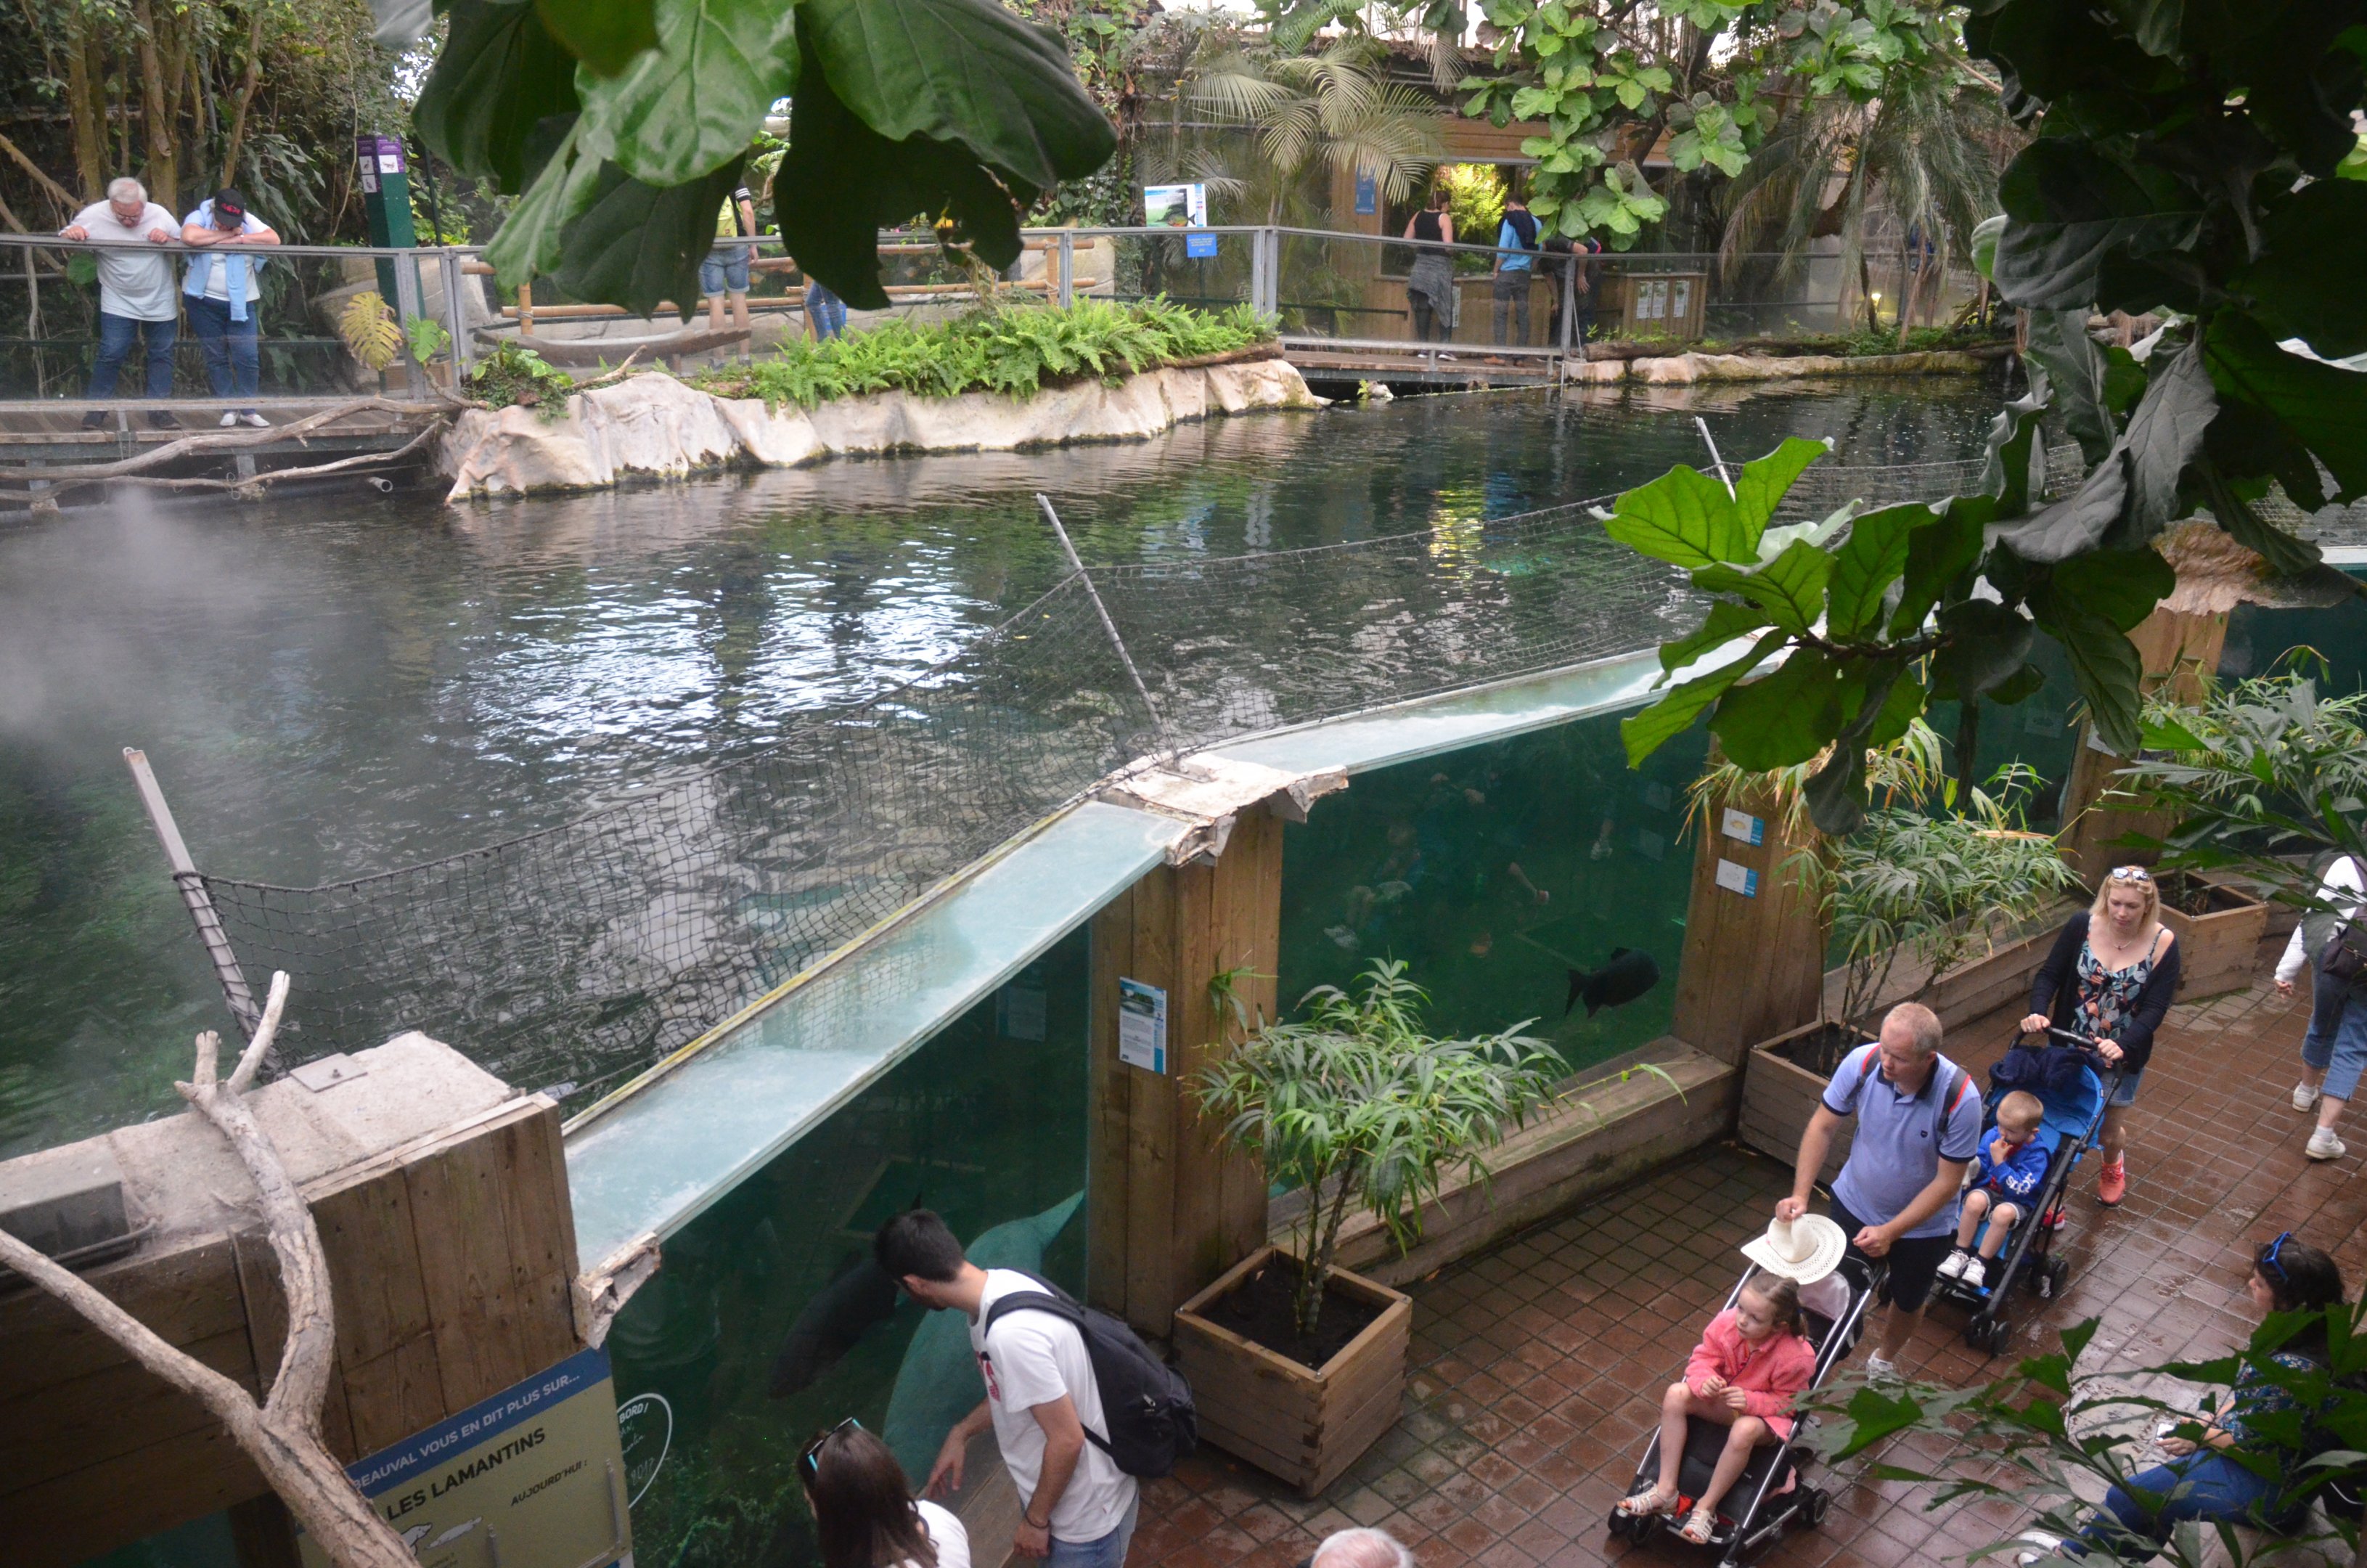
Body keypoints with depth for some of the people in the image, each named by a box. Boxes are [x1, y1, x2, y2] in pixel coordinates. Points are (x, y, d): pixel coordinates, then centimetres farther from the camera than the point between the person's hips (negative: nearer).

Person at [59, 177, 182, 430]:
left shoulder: (159, 216, -10)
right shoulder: (95, 215, -12)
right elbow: (62, 238, -3)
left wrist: (168, 240, -24)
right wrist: (70, 233, -26)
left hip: (160, 302, 1)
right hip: (118, 303, -1)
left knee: (161, 354, 7)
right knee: (110, 354, -4)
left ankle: (159, 409, 17)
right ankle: (98, 407, 9)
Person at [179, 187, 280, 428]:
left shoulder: (248, 221, 0)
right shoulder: (199, 217, -7)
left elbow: (274, 240, -16)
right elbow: (189, 237, -29)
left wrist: (238, 238, -20)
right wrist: (227, 235, -19)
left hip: (240, 303, 1)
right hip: (204, 302, -1)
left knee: (248, 357, -3)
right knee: (216, 358, 4)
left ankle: (248, 410, 9)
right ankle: (229, 409, 12)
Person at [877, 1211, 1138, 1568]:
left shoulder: (1011, 1333, -35)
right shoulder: (1000, 1285, -6)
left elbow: (1067, 1439, -29)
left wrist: (1035, 1519, -15)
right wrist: (960, 1433, 15)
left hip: (1085, 1512, -9)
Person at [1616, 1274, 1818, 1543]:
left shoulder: (1795, 1357, -28)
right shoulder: (1726, 1323, -19)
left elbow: (1787, 1402, -17)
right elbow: (1703, 1358, -6)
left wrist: (1751, 1401, -33)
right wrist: (1704, 1380, -29)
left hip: (1763, 1413, -5)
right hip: (1719, 1399, 5)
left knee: (1745, 1430, -39)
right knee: (1676, 1394, -22)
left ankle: (1706, 1507, -20)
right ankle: (1665, 1490, -17)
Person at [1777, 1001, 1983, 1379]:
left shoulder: (1960, 1099, -33)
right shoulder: (1863, 1062, -27)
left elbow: (1947, 1181, -23)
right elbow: (1822, 1126, -13)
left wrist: (1889, 1232, -27)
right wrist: (1800, 1195, -22)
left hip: (1921, 1224, -1)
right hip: (1854, 1204, 1)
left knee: (1908, 1301, 23)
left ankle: (1884, 1360, 53)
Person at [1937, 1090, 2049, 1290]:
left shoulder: (2036, 1154, -15)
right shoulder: (1994, 1136, -3)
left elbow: (2019, 1189, -22)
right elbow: (1980, 1168, 7)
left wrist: (1999, 1162, -26)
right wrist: (1972, 1164, -16)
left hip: (2017, 1202, -3)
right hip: (1988, 1190, 3)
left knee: (2004, 1213, -38)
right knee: (1975, 1200, -33)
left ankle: (1981, 1263, -21)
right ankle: (1961, 1254, -17)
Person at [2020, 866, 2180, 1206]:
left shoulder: (2162, 943, -13)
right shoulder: (2082, 926, -11)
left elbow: (2155, 1009, -16)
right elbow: (2049, 974, -6)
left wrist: (2123, 1046, -31)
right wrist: (2037, 1012, -24)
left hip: (2121, 1056, -1)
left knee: (2110, 1133, 12)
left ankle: (2113, 1165, 48)